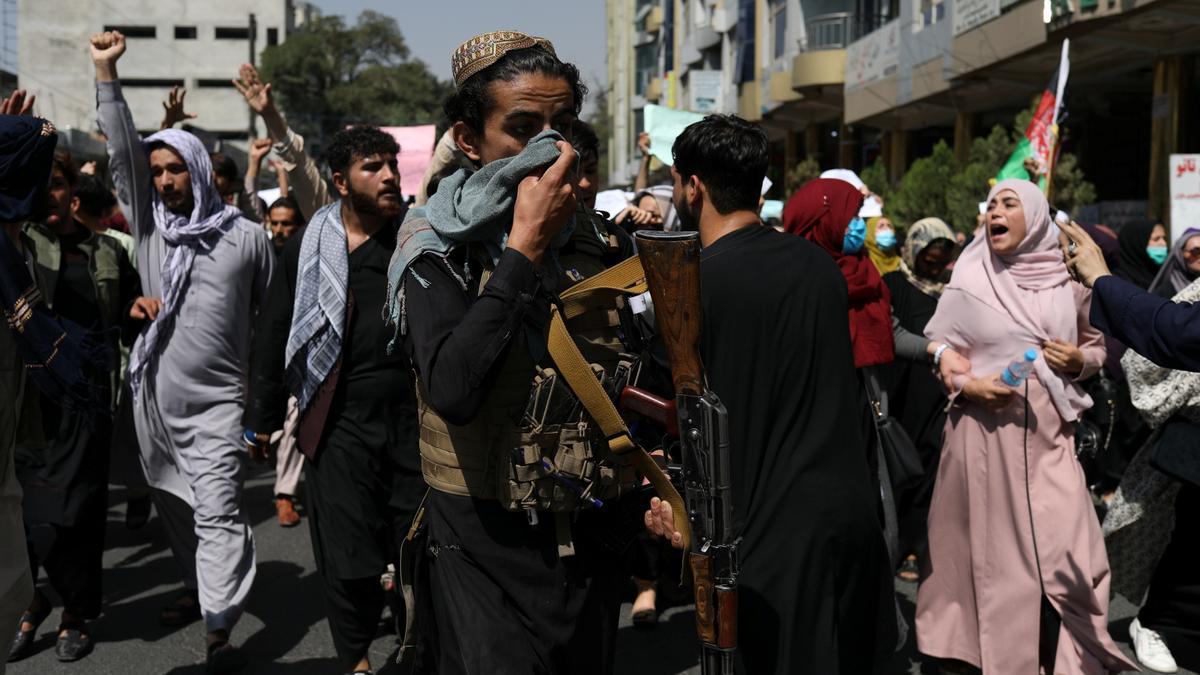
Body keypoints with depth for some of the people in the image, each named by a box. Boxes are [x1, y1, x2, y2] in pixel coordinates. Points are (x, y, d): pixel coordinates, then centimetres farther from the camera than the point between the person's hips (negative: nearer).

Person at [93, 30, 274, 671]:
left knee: (218, 511, -11)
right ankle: (198, 586, 38)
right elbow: (121, 153, -3)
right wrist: (106, 72, -11)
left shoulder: (246, 235, -2)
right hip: (156, 395, 4)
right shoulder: (149, 224, 6)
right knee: (175, 506, 18)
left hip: (216, 400, -4)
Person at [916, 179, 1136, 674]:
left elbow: (1098, 342, 17)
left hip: (1048, 431, 2)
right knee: (995, 547, 5)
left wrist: (1081, 360, -4)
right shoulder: (970, 282, -1)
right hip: (986, 429, -1)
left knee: (1067, 549, -1)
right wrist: (967, 384, -14)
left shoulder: (1065, 280, 5)